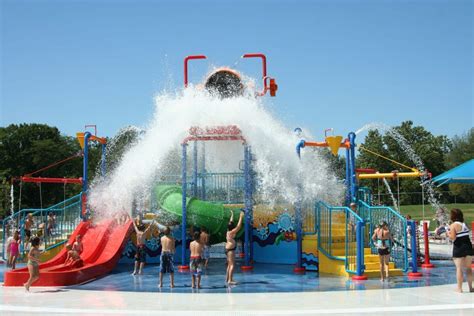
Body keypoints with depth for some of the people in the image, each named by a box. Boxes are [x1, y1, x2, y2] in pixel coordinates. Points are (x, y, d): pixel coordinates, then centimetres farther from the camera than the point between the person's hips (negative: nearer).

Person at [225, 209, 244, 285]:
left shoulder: (228, 232, 8)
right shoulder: (232, 232, -15)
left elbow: (231, 223, 21)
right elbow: (239, 226, -18)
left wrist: (232, 215, 29)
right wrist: (241, 217, -14)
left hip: (228, 250, 10)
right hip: (231, 250, -10)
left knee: (229, 265, 17)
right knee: (232, 265, -12)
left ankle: (227, 279, 24)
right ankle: (230, 280, -18)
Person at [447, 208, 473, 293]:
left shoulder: (453, 225, -9)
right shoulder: (465, 224, 9)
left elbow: (453, 238, -16)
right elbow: (466, 235, 14)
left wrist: (448, 233, 3)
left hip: (459, 248, -5)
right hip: (468, 247, 5)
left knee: (459, 268, 0)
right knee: (468, 268, 13)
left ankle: (459, 288, 2)